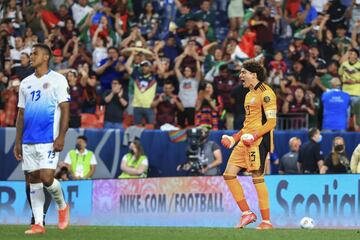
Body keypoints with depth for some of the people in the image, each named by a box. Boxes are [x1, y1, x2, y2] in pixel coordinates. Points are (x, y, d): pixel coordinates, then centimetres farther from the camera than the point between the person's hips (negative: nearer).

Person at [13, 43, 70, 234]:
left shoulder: (58, 80, -2)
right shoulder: (26, 83, 15)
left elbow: (65, 110, -7)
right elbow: (21, 114, 17)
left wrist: (61, 137, -16)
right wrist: (18, 142, 11)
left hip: (49, 140, -6)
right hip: (28, 140, 6)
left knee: (46, 178, -14)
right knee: (34, 179, 3)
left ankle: (62, 206, 15)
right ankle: (38, 224, 4)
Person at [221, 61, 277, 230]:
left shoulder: (265, 93, -9)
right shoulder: (249, 95, 22)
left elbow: (271, 122, -15)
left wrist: (253, 136, -22)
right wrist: (234, 139, 20)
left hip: (258, 140, -10)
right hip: (246, 140, 10)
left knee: (257, 178, -10)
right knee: (229, 174, 3)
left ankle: (266, 221, -5)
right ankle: (247, 213, 7)